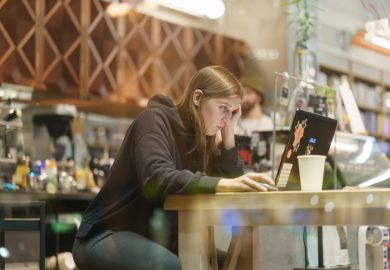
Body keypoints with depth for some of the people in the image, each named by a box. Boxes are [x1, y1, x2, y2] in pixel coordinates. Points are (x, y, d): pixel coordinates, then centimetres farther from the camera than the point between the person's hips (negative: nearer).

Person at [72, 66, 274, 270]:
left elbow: (233, 193, 1)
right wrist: (221, 184, -41)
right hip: (107, 235, -7)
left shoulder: (201, 138, 9)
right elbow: (158, 179, -31)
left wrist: (228, 134, -4)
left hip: (155, 239, 7)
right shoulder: (155, 119, -12)